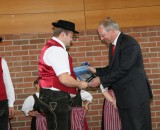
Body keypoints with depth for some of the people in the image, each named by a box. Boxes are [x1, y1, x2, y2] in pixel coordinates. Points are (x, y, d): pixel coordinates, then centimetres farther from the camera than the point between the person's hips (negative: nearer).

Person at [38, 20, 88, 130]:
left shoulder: (52, 47, 16)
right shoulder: (57, 50, -17)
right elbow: (64, 79, -24)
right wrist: (79, 84, -8)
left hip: (55, 97, 11)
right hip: (56, 98, -11)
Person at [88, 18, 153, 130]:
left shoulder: (129, 43, -16)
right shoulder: (113, 45, 13)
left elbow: (123, 70, -21)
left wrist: (101, 80, -17)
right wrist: (96, 71, 5)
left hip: (135, 94, -9)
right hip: (123, 95, 9)